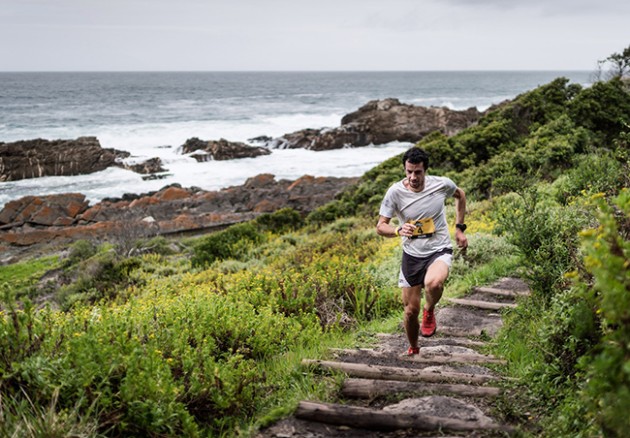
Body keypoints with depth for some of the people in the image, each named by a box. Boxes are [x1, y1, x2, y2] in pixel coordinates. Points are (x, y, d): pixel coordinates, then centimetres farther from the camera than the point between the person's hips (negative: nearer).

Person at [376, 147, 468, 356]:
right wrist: (398, 230, -30)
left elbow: (460, 195, 13)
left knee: (433, 283, -35)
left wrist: (459, 228, 8)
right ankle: (413, 349, 35)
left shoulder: (442, 184, -11)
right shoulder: (395, 192, -13)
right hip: (411, 255, 1)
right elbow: (380, 226, -8)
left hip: (440, 250, -1)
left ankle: (430, 311, 0)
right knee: (411, 310, 5)